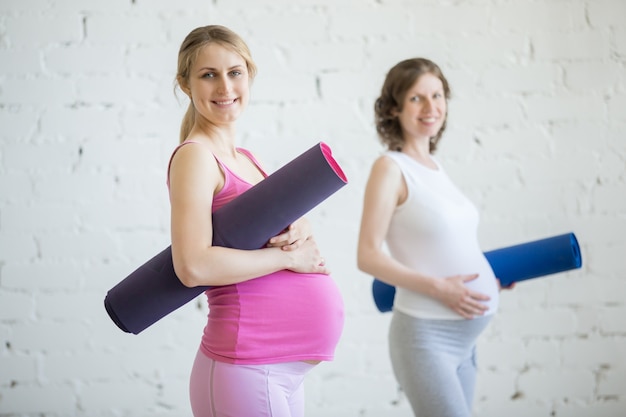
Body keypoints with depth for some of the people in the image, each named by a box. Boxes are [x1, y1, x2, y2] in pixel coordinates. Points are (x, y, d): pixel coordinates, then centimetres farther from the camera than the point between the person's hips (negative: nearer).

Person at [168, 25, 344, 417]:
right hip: (246, 367, -8)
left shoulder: (247, 159, 13)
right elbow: (194, 266, -22)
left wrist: (300, 230, -7)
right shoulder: (195, 155, -10)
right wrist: (288, 255, -13)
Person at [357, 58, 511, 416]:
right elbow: (369, 256, -15)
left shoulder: (435, 167, 11)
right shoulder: (391, 168, -9)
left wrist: (491, 272, 10)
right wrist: (438, 287, -21)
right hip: (425, 336, -8)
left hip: (465, 339, 8)